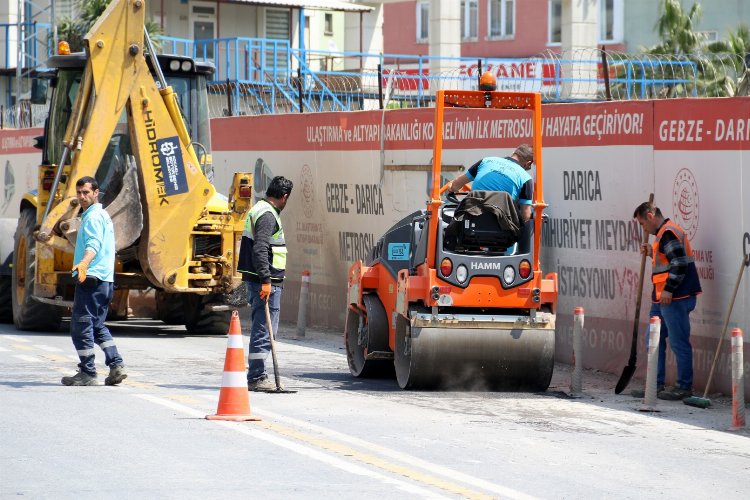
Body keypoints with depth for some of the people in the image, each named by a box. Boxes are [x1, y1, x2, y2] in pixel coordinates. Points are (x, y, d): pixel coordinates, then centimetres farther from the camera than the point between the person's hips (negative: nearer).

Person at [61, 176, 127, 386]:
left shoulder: (93, 217, -12)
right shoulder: (103, 215, 22)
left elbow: (94, 244, -29)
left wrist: (84, 263, -45)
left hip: (91, 278, -11)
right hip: (106, 280, 11)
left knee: (81, 326, -6)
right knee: (97, 325, 17)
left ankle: (87, 373, -5)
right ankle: (116, 365, 7)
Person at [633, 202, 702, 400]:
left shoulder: (668, 233, -14)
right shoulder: (663, 233, 17)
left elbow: (680, 263, -22)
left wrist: (668, 290, -22)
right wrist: (652, 253, 12)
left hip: (675, 297, -11)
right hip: (662, 298, 11)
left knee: (678, 342, -4)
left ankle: (684, 387, 1)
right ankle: (657, 385, 20)